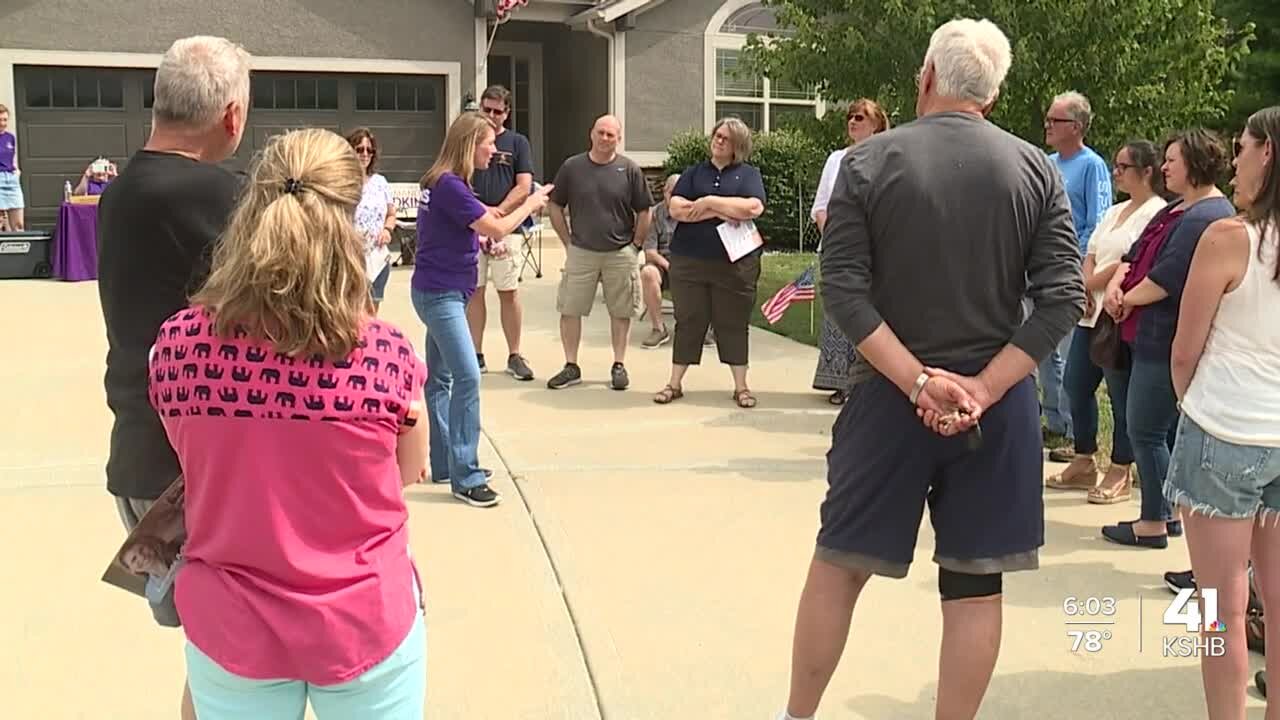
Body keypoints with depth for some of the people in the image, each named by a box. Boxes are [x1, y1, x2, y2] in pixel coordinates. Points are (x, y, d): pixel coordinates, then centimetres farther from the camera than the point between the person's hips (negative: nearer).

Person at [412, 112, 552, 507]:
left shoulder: (446, 182, 11)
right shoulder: (449, 185, -19)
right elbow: (498, 227, -18)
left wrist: (482, 242, 4)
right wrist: (530, 203, -3)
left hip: (442, 292, 11)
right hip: (440, 293, -11)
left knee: (440, 378, 13)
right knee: (467, 376, -14)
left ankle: (444, 465, 21)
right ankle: (467, 478, -11)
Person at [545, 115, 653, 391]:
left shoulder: (629, 169, -3)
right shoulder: (572, 167, 0)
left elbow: (644, 213, 2)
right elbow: (556, 207, 7)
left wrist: (634, 246, 0)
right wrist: (568, 242, 3)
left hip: (620, 254, -1)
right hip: (580, 252, 1)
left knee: (620, 312, 6)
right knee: (569, 309, 2)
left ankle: (619, 365, 18)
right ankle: (571, 367, 12)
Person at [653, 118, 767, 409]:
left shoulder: (748, 174, 7)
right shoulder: (693, 173, 11)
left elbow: (754, 207, -12)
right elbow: (676, 208, -3)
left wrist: (710, 202, -11)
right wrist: (717, 212, -12)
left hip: (734, 261, -1)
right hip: (689, 260, 1)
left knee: (733, 323, 5)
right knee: (688, 321, 6)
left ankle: (741, 386, 13)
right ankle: (675, 384, 14)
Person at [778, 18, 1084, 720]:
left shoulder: (868, 160, -4)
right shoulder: (1035, 169, 0)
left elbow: (843, 289, -13)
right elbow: (1062, 298, -7)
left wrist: (918, 381, -14)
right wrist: (982, 387, -12)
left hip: (890, 395, -1)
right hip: (997, 400, 1)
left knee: (839, 564, 12)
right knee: (975, 584, 11)